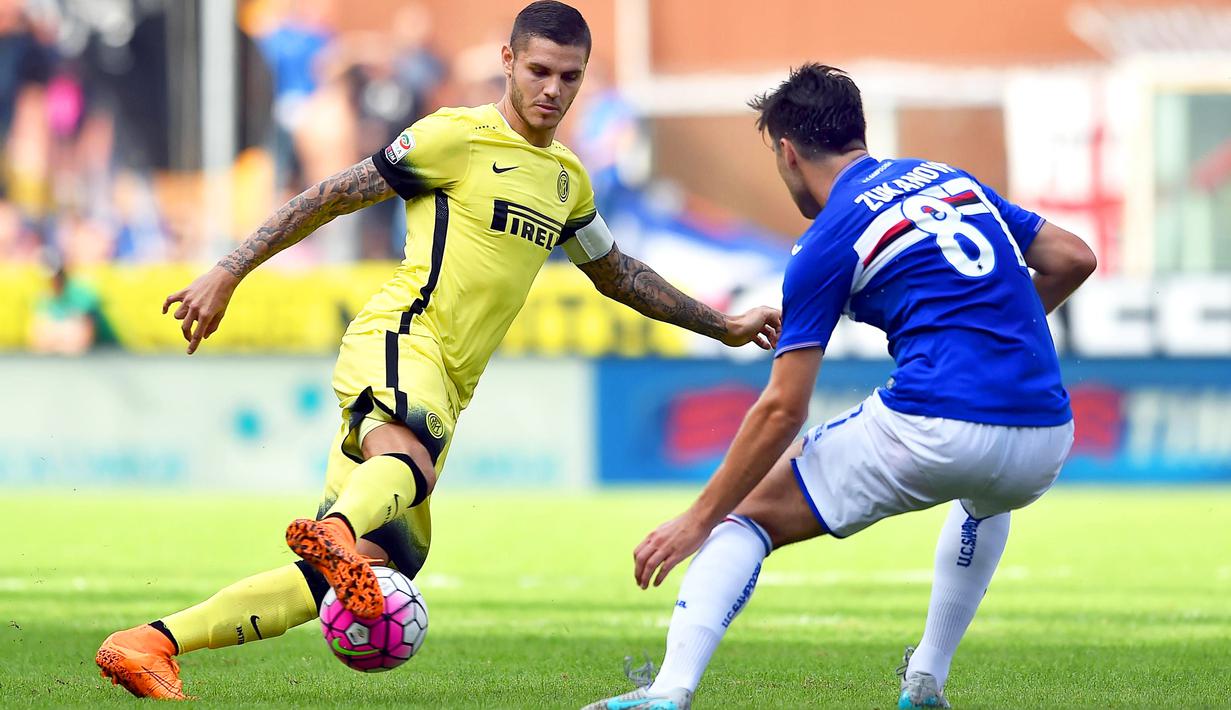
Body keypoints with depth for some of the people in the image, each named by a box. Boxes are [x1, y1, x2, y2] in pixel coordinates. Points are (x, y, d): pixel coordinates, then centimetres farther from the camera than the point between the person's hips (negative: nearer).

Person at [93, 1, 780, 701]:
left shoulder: (567, 180, 22)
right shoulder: (457, 137, 0)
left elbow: (617, 273, 39)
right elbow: (331, 196, 0)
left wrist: (721, 324, 42)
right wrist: (228, 274, -5)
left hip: (445, 391, 7)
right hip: (398, 338, -7)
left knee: (361, 574, -8)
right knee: (409, 464, -42)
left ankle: (152, 644, -9)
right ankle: (336, 534, -74)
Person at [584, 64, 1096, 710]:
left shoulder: (827, 244, 2)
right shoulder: (953, 180, 20)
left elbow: (782, 410, -2)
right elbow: (1073, 259, 19)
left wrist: (698, 519, 3)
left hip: (934, 430, -6)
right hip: (1046, 436, 6)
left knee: (750, 512, 9)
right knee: (988, 495, 43)